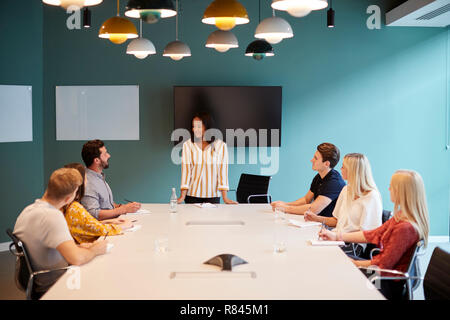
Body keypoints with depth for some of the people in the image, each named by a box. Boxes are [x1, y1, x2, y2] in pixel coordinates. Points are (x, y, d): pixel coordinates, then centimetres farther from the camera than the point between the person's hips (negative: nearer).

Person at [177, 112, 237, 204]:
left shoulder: (220, 145, -4)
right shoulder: (187, 145, -2)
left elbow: (222, 171, -5)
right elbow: (185, 170, -5)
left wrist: (225, 197, -9)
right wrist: (182, 196, -12)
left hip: (213, 196, 0)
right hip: (192, 195, 0)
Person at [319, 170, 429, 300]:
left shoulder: (404, 228, -29)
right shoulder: (401, 217, -1)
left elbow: (382, 264, -23)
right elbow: (373, 235, 8)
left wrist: (355, 263, -9)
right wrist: (337, 236, 10)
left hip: (388, 285, -8)